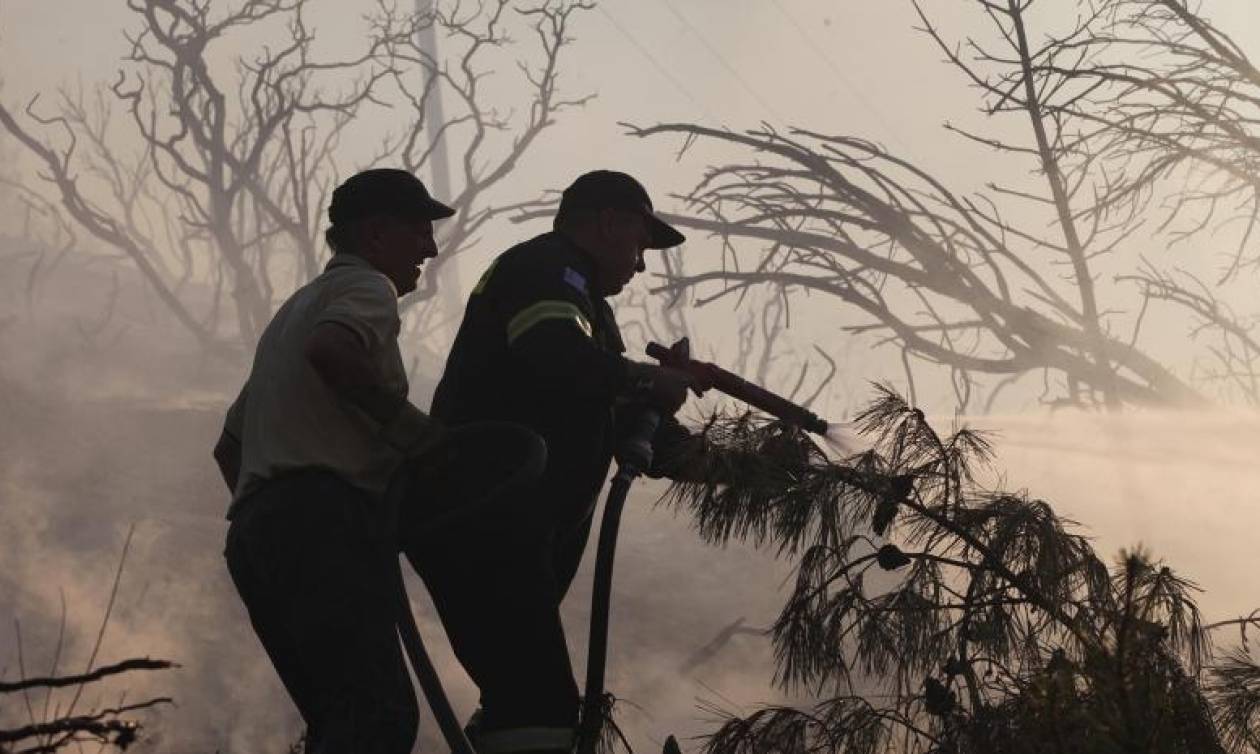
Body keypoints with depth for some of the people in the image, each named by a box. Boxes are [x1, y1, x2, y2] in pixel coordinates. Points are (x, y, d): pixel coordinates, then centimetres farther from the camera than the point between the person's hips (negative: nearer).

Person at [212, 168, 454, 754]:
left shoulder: (299, 305, 34)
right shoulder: (367, 287, 4)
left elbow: (229, 446, 36)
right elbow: (330, 351, -22)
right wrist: (408, 423, -13)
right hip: (323, 519, -10)